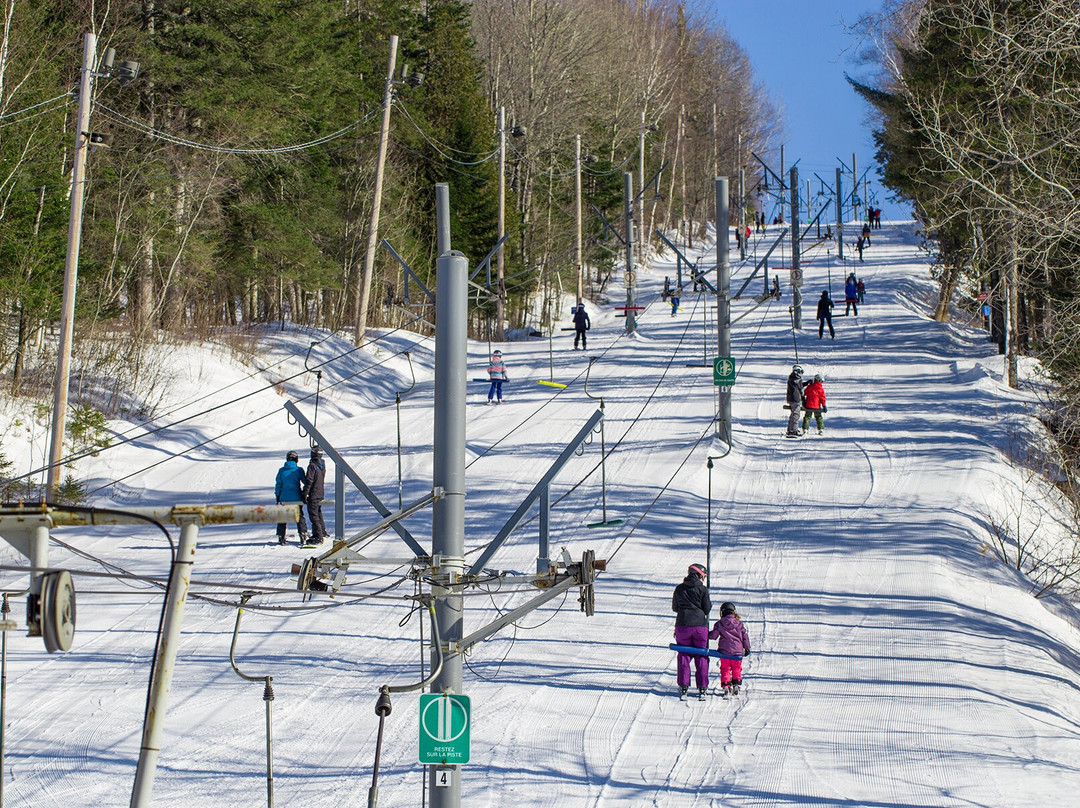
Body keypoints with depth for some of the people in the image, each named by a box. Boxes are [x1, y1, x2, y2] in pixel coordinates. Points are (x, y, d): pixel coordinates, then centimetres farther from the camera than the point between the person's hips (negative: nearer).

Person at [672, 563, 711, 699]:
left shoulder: (679, 589, 6)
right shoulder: (702, 589, -2)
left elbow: (674, 608, 13)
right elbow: (707, 608, -3)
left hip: (682, 625, 2)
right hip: (700, 625, -2)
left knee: (684, 656, 9)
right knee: (701, 657, 7)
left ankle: (683, 686, 3)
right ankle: (702, 687, 4)